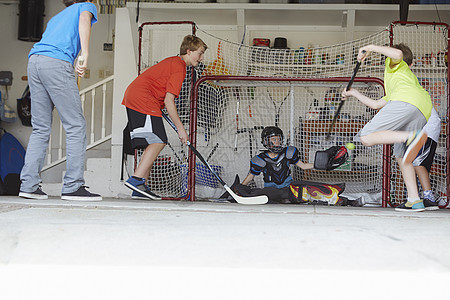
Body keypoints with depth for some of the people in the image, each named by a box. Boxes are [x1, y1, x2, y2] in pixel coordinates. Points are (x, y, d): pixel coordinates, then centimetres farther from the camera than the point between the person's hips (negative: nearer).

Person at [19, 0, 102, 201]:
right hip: (57, 62, -7)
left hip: (34, 61, 7)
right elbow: (84, 19, -6)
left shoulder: (57, 17, 37)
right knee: (76, 126, -5)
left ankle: (28, 185, 3)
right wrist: (85, 55, -18)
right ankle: (73, 186, -10)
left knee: (40, 128, 9)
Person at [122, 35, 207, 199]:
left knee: (153, 143, 9)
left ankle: (141, 188, 6)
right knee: (158, 141, -16)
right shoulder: (179, 68, -10)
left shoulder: (173, 61, 21)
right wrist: (180, 128, -12)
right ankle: (136, 179, -25)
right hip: (144, 99, -10)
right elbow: (169, 101, -16)